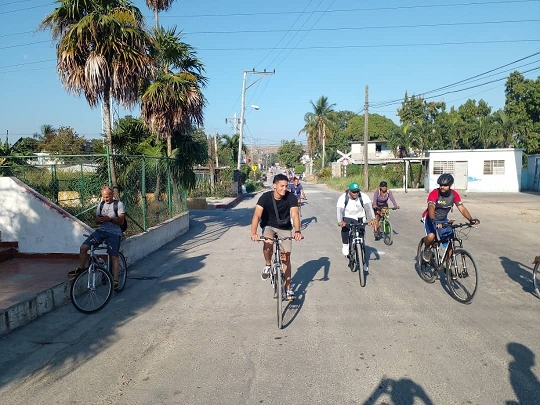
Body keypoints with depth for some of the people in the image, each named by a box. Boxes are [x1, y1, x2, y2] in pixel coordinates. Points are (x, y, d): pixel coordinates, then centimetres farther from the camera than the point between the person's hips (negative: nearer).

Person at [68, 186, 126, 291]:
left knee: (114, 257, -9)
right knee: (83, 248, -8)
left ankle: (115, 280, -2)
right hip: (101, 230, 5)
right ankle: (81, 268, 13)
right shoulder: (100, 205, 13)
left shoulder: (119, 204, -3)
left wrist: (110, 219, -26)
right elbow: (96, 220, 13)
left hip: (114, 233, -5)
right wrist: (100, 219, -12)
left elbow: (121, 221, -9)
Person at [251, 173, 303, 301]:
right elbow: (257, 215, -34)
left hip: (285, 228, 1)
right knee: (268, 243, -34)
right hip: (269, 226, -1)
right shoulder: (266, 197, -23)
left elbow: (295, 215, -32)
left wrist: (297, 231, -52)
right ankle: (268, 265, -4)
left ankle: (288, 288, 13)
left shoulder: (291, 197, -21)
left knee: (286, 258, -1)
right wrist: (253, 233, -49)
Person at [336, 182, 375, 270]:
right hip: (347, 217, -1)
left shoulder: (363, 196, -19)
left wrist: (371, 219, -47)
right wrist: (340, 221, -52)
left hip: (360, 219, 1)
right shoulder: (342, 198, -21)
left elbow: (368, 208, -31)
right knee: (345, 227, -34)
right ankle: (345, 245, -7)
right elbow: (339, 210, -33)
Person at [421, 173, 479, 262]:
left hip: (443, 219, 4)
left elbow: (462, 208, -15)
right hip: (430, 218, -4)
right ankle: (426, 249, 1)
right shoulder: (434, 193, -26)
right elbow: (431, 207, -40)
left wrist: (471, 219, -32)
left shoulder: (454, 195, -11)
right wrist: (434, 221, -58)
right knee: (431, 236, -31)